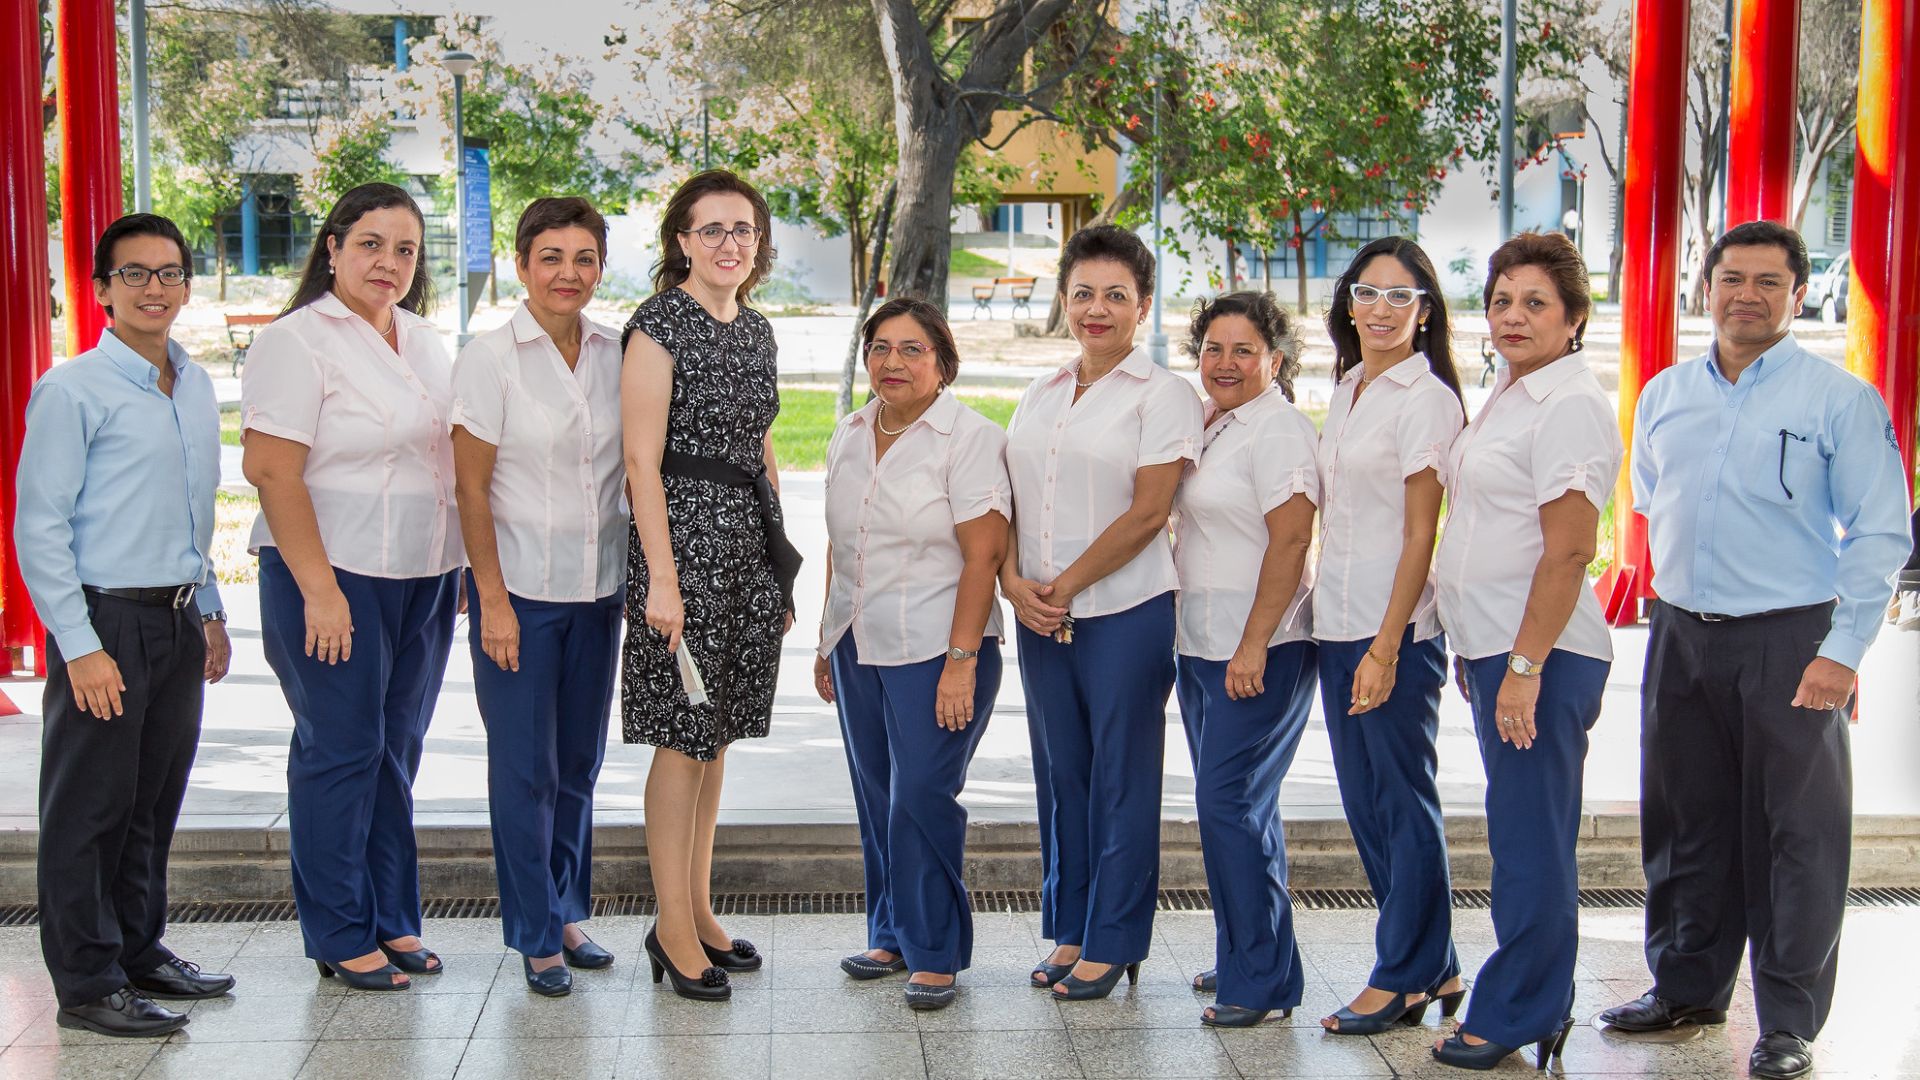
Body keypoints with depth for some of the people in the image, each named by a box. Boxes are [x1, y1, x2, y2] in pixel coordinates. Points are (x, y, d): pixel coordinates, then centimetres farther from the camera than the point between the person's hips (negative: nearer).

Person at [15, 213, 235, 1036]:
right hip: (105, 621, -7)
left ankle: (139, 951, 29)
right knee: (91, 807, 1)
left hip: (177, 622, 7)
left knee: (155, 798, 15)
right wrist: (80, 646, -16)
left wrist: (209, 610, 19)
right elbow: (39, 528, -12)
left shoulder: (196, 387, 11)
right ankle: (87, 984, 10)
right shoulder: (73, 392, -11)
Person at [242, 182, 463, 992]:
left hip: (423, 576, 7)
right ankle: (341, 938, 9)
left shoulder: (423, 340, 13)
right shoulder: (297, 341, -10)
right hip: (337, 574, -7)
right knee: (340, 750, 0)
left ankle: (393, 919, 21)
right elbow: (271, 469, -16)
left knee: (397, 749, 12)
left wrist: (465, 565, 15)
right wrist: (319, 589, -20)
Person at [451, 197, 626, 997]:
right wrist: (493, 600, -12)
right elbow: (471, 489, -8)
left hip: (598, 588, 4)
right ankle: (536, 936, 13)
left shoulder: (616, 355, 4)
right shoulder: (489, 359, -8)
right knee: (526, 766, 2)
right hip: (520, 589, -4)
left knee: (580, 760, 12)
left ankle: (568, 914, 27)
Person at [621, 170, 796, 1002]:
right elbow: (642, 460, -14)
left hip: (749, 541, 7)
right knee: (684, 736, -3)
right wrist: (660, 577, -19)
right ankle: (673, 927, 6)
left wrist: (780, 559, 18)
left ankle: (699, 910, 22)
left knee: (718, 731, 12)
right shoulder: (658, 326, -10)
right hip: (685, 535, -7)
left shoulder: (755, 330, 13)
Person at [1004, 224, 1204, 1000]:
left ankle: (1113, 943, 11)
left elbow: (1148, 513, -12)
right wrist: (1014, 581, -4)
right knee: (1060, 773, 11)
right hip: (1040, 617, 6)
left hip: (1125, 613, -6)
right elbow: (1008, 501, 13)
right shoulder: (1039, 397, 14)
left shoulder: (1161, 395, -5)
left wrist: (1064, 586, -11)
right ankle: (1070, 931, 22)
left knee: (1121, 777, 2)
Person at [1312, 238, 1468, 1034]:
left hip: (1397, 629, -8)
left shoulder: (1425, 398, -10)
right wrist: (1336, 620, 13)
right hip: (1337, 623, 9)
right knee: (1363, 799, 12)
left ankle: (1405, 977, 11)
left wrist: (1387, 646, -17)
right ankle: (1434, 967, 23)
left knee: (1403, 802, 0)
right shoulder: (1347, 390, 14)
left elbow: (1421, 533, -13)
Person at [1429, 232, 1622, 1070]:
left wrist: (1525, 665, -22)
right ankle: (1540, 1006, 24)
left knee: (1531, 841, -2)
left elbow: (1569, 550, -19)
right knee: (1521, 836, 15)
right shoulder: (1508, 397, 17)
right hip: (1492, 646, 10)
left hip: (1540, 653, -10)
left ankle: (1515, 1017, 7)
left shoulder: (1570, 405, -13)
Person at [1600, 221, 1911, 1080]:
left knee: (1794, 833, 0)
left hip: (1790, 643, -5)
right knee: (1685, 823, 13)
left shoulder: (1840, 399, -5)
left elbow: (1879, 534, -8)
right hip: (1680, 637, 5)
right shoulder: (1664, 396, 10)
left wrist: (1843, 652, -14)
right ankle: (1687, 987, 28)